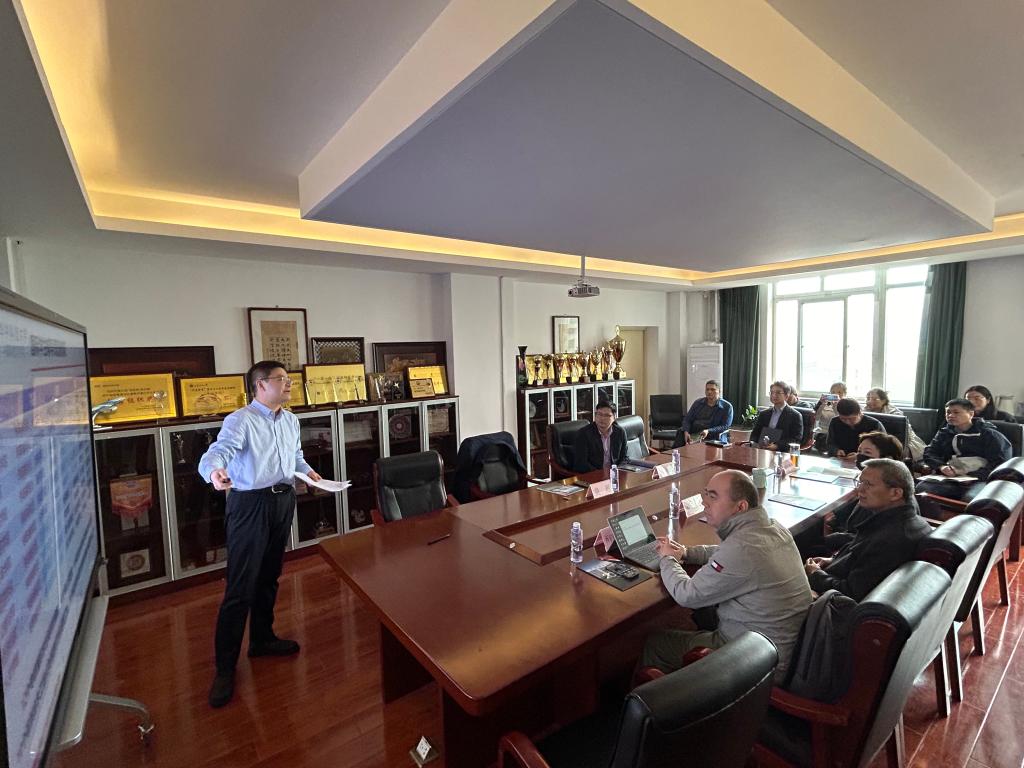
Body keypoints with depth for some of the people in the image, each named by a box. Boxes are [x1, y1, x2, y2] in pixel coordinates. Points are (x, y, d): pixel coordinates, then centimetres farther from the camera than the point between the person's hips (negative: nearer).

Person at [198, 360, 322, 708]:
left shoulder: (290, 420, 10)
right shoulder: (240, 421, -14)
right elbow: (217, 451, -29)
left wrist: (307, 470, 8)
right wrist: (215, 471, -49)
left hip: (283, 501, 7)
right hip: (250, 505, -7)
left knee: (269, 577, 20)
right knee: (240, 587, -1)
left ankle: (262, 638, 38)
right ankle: (225, 667, 14)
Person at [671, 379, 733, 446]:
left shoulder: (727, 407, 7)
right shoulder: (698, 402, 17)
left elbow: (725, 426, -2)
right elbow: (687, 419, 13)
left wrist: (708, 431, -18)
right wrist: (686, 432, -8)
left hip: (710, 436, -4)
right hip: (692, 434, 4)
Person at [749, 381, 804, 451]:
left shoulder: (795, 416, 4)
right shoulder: (763, 414, 20)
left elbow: (797, 440, -5)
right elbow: (755, 434, 17)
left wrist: (777, 446, -19)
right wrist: (753, 443, -6)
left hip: (781, 452, -4)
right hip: (761, 450, 4)